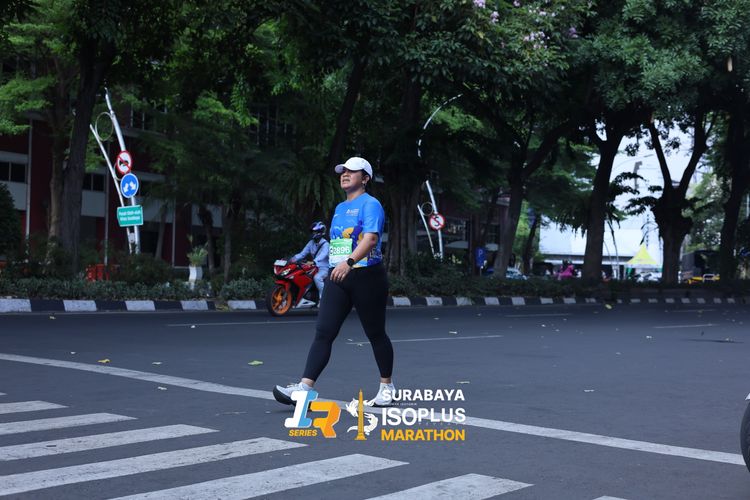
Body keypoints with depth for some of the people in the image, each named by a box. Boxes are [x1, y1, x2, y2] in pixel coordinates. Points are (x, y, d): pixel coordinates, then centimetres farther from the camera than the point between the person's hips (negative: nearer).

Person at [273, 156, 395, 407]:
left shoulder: (370, 204, -8)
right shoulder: (339, 208, 17)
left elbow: (371, 237, -25)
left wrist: (349, 262, -38)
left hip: (367, 276, -7)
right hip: (338, 278, 7)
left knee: (376, 334, 6)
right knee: (323, 333, -5)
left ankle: (387, 385, 23)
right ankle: (304, 388, -12)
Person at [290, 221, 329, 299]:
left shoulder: (325, 244, -13)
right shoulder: (311, 243, 10)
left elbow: (322, 255, -32)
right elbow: (303, 253, 4)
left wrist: (314, 262, -51)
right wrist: (295, 258, -17)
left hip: (324, 268, -8)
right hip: (314, 267, 8)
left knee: (317, 277, -36)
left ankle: (323, 298, -27)